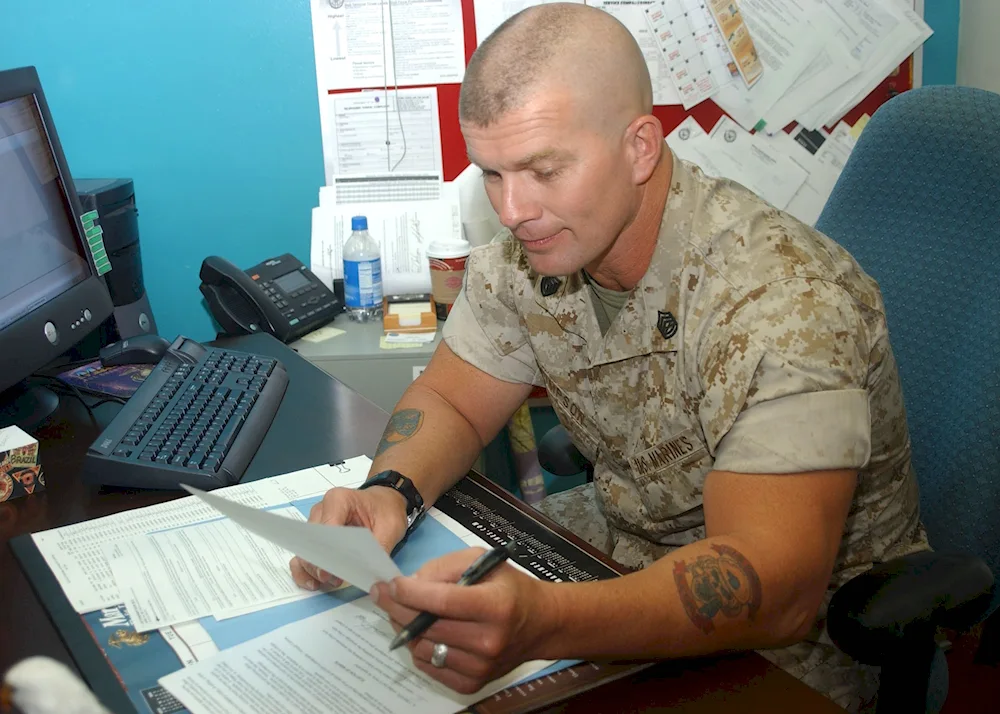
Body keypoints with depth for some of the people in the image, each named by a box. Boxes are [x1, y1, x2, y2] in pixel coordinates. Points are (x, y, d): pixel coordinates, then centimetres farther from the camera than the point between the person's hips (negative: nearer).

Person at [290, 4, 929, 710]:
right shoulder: (526, 256, -8)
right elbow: (450, 400, 2)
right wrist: (388, 490, -22)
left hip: (797, 636, -5)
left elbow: (776, 587, -39)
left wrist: (540, 623, -55)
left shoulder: (787, 302, -31)